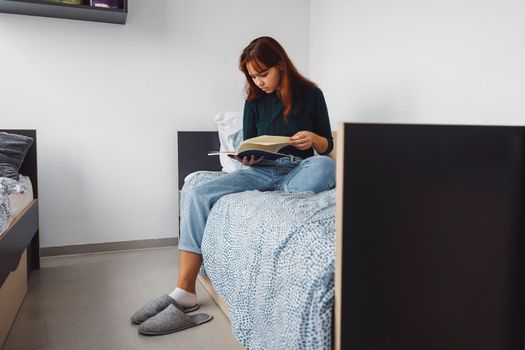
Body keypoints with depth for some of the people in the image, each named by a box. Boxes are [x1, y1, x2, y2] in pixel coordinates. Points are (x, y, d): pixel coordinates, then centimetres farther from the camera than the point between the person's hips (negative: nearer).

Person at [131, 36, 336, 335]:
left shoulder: (311, 94, 0)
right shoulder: (254, 101, 7)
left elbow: (327, 147, 5)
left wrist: (313, 139, -17)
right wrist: (246, 157, -11)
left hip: (297, 172, -2)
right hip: (261, 170, 3)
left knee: (325, 166, -39)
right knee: (198, 196, -21)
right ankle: (185, 292, -20)